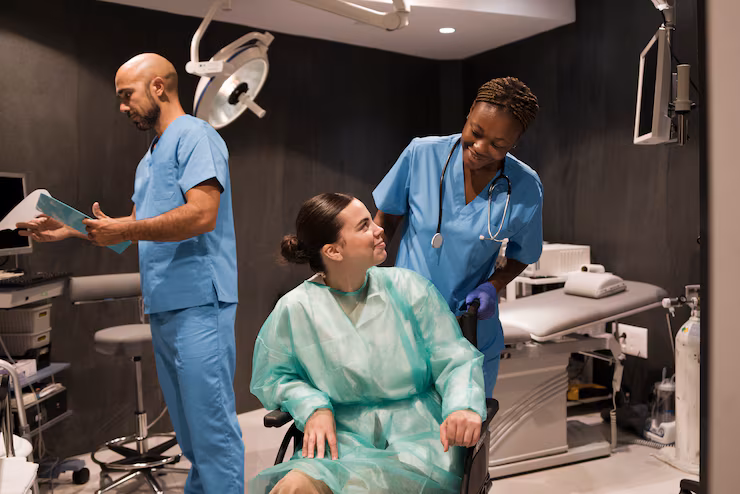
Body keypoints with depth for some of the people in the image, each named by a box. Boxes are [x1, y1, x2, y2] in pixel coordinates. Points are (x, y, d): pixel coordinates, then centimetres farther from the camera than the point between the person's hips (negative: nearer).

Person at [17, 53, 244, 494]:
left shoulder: (194, 136, -7)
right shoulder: (150, 159, 23)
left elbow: (201, 215, -20)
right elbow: (139, 230, 23)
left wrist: (123, 230, -13)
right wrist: (70, 230, 15)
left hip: (197, 304, -10)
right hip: (163, 306, 10)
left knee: (211, 424, -6)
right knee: (188, 425, 16)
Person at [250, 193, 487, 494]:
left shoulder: (408, 287, 3)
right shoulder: (295, 308, 1)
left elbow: (455, 358, 0)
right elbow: (273, 378, 12)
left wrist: (463, 406, -20)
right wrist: (313, 408, -7)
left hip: (420, 438, 0)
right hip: (343, 441, 0)